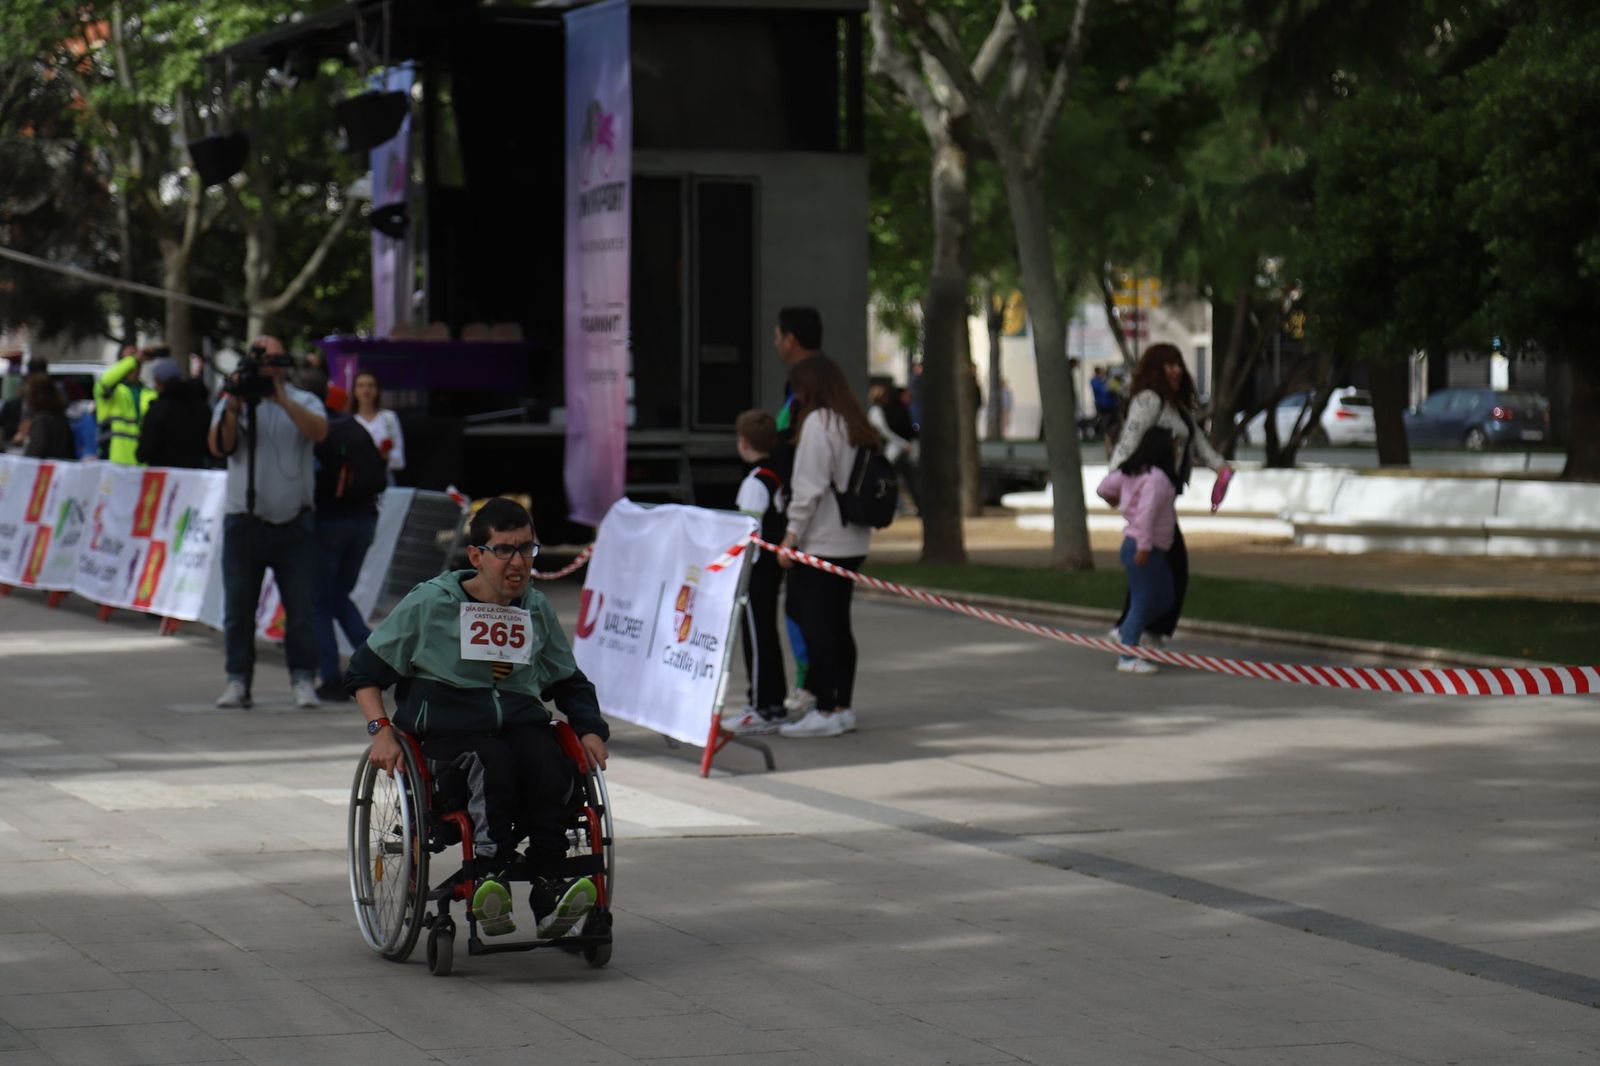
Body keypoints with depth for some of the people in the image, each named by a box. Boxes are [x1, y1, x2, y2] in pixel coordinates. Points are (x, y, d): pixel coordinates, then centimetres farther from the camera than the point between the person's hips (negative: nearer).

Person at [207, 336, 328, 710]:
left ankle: (303, 680, 2)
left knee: (300, 606, -3)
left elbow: (319, 432, -15)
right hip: (244, 521, 1)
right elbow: (219, 447, -6)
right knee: (238, 607, 3)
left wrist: (282, 400, -23)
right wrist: (233, 409, -19)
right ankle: (237, 681, 9)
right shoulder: (234, 402, 8)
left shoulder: (304, 402, 6)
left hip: (294, 524, -1)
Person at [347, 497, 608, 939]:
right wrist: (381, 730, -5)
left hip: (520, 719, 3)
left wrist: (590, 729, 9)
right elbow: (364, 670, 10)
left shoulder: (537, 609, 15)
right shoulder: (430, 603, 3)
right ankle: (489, 879, -43)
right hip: (447, 723, -3)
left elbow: (569, 682, 28)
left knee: (550, 768, -32)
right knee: (492, 764, -38)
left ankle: (549, 893, -35)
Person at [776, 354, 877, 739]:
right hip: (853, 542, 9)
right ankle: (843, 706, 16)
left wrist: (792, 534, -12)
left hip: (821, 543, -9)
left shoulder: (818, 422, -11)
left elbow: (810, 487, -16)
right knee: (838, 624, 13)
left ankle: (824, 711, -8)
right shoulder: (855, 424, 14)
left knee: (815, 625, -6)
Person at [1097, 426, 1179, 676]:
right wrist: (1144, 547, -26)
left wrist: (1116, 502, 38)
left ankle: (1125, 633, 19)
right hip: (1145, 547, -10)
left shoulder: (1132, 471, 10)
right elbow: (1146, 513, -26)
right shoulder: (1157, 477, -19)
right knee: (1142, 603, -6)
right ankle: (1128, 657, -5)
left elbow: (1105, 488, 19)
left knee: (1163, 598, 17)